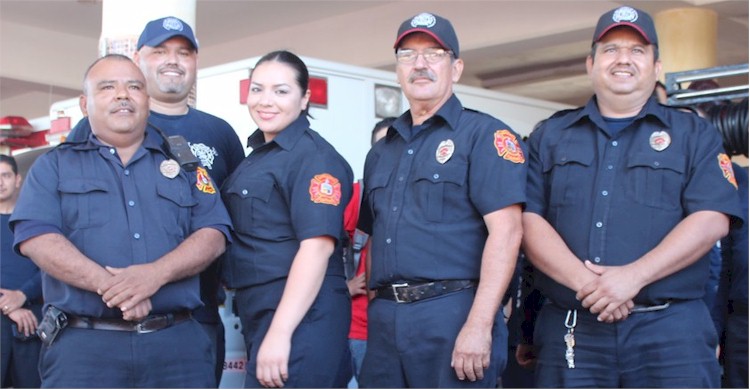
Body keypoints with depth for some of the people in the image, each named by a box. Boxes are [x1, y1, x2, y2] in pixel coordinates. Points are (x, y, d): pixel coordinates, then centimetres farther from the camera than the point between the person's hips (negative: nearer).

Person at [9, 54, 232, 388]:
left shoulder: (184, 163, 17)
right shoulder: (54, 166, 12)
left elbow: (213, 235, 4)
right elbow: (36, 238, -4)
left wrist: (156, 274, -15)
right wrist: (108, 285, -18)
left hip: (178, 341, 2)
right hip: (83, 344, -2)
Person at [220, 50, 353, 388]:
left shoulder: (313, 157, -13)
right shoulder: (258, 155, 15)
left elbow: (317, 245, -23)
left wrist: (280, 333, -28)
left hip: (299, 317, -9)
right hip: (259, 313, 9)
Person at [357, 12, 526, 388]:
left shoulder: (484, 135, -3)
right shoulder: (381, 151, 18)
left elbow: (505, 232, -12)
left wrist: (478, 325, -20)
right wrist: (378, 310, 11)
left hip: (452, 314, -6)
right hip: (384, 318, 6)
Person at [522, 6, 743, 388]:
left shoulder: (694, 134, 10)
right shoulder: (549, 136, 14)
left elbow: (711, 221, -3)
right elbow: (529, 220, 2)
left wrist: (633, 276, -15)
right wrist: (583, 282, -14)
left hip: (670, 330, -1)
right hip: (569, 330, 1)